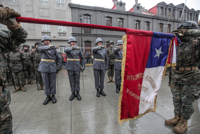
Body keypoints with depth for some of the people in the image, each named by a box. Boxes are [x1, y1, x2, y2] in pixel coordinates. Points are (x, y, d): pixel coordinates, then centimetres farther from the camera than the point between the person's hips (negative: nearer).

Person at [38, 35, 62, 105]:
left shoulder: (53, 49, 5)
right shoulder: (41, 46, 5)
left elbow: (59, 58, 6)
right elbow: (41, 48, -22)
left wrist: (58, 67, -2)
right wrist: (49, 47, -40)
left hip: (53, 68, 0)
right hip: (44, 67, 0)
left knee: (53, 82, 5)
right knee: (46, 83, 7)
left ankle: (53, 96, 20)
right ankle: (48, 97, 22)